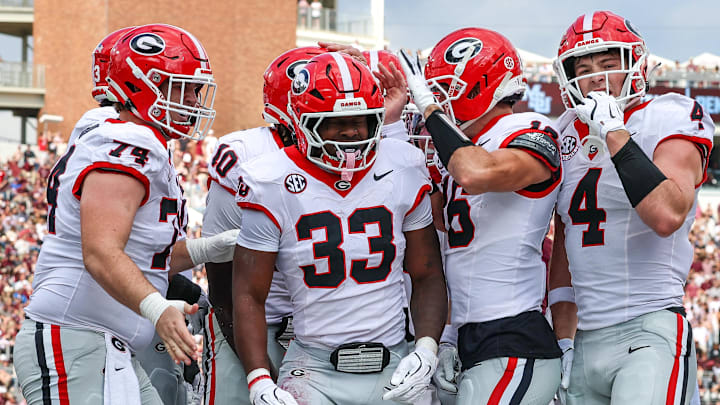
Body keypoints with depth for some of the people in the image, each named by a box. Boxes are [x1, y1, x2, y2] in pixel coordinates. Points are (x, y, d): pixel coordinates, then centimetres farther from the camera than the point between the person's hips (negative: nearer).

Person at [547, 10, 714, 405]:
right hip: (586, 340, 6)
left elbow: (667, 216, -23)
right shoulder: (570, 135, 15)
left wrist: (615, 135, -20)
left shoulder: (666, 120, -3)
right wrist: (563, 340, 15)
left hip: (649, 332, -6)